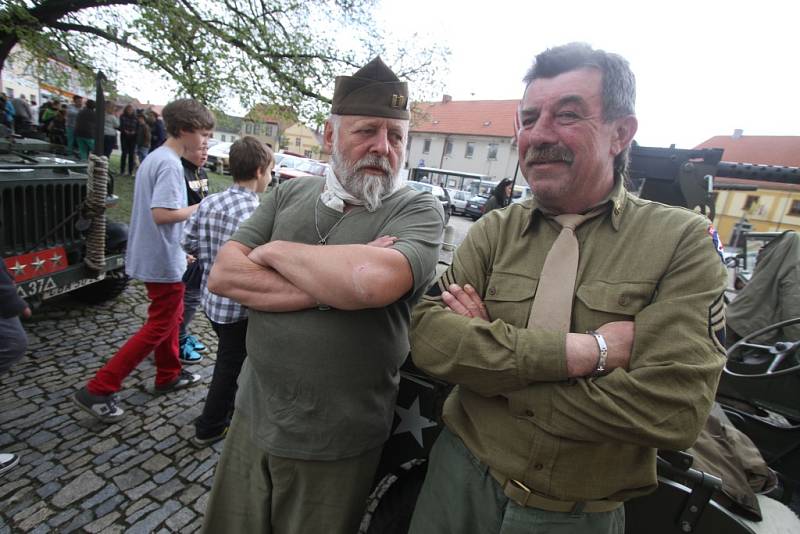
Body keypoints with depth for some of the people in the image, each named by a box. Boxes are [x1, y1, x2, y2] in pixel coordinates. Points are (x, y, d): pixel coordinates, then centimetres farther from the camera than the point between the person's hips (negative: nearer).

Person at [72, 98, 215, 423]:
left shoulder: (154, 158, 11)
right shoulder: (170, 164, -19)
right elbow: (162, 213, -28)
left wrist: (181, 248, 17)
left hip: (153, 255, 10)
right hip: (163, 260, -10)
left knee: (171, 316, 20)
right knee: (160, 327, 1)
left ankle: (168, 376, 34)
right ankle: (98, 390, 9)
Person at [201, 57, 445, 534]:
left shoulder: (420, 209, -12)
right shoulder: (289, 194, 1)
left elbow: (374, 279, -32)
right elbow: (222, 276, -8)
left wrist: (274, 250, -15)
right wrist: (332, 286, -20)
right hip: (253, 417, 4)